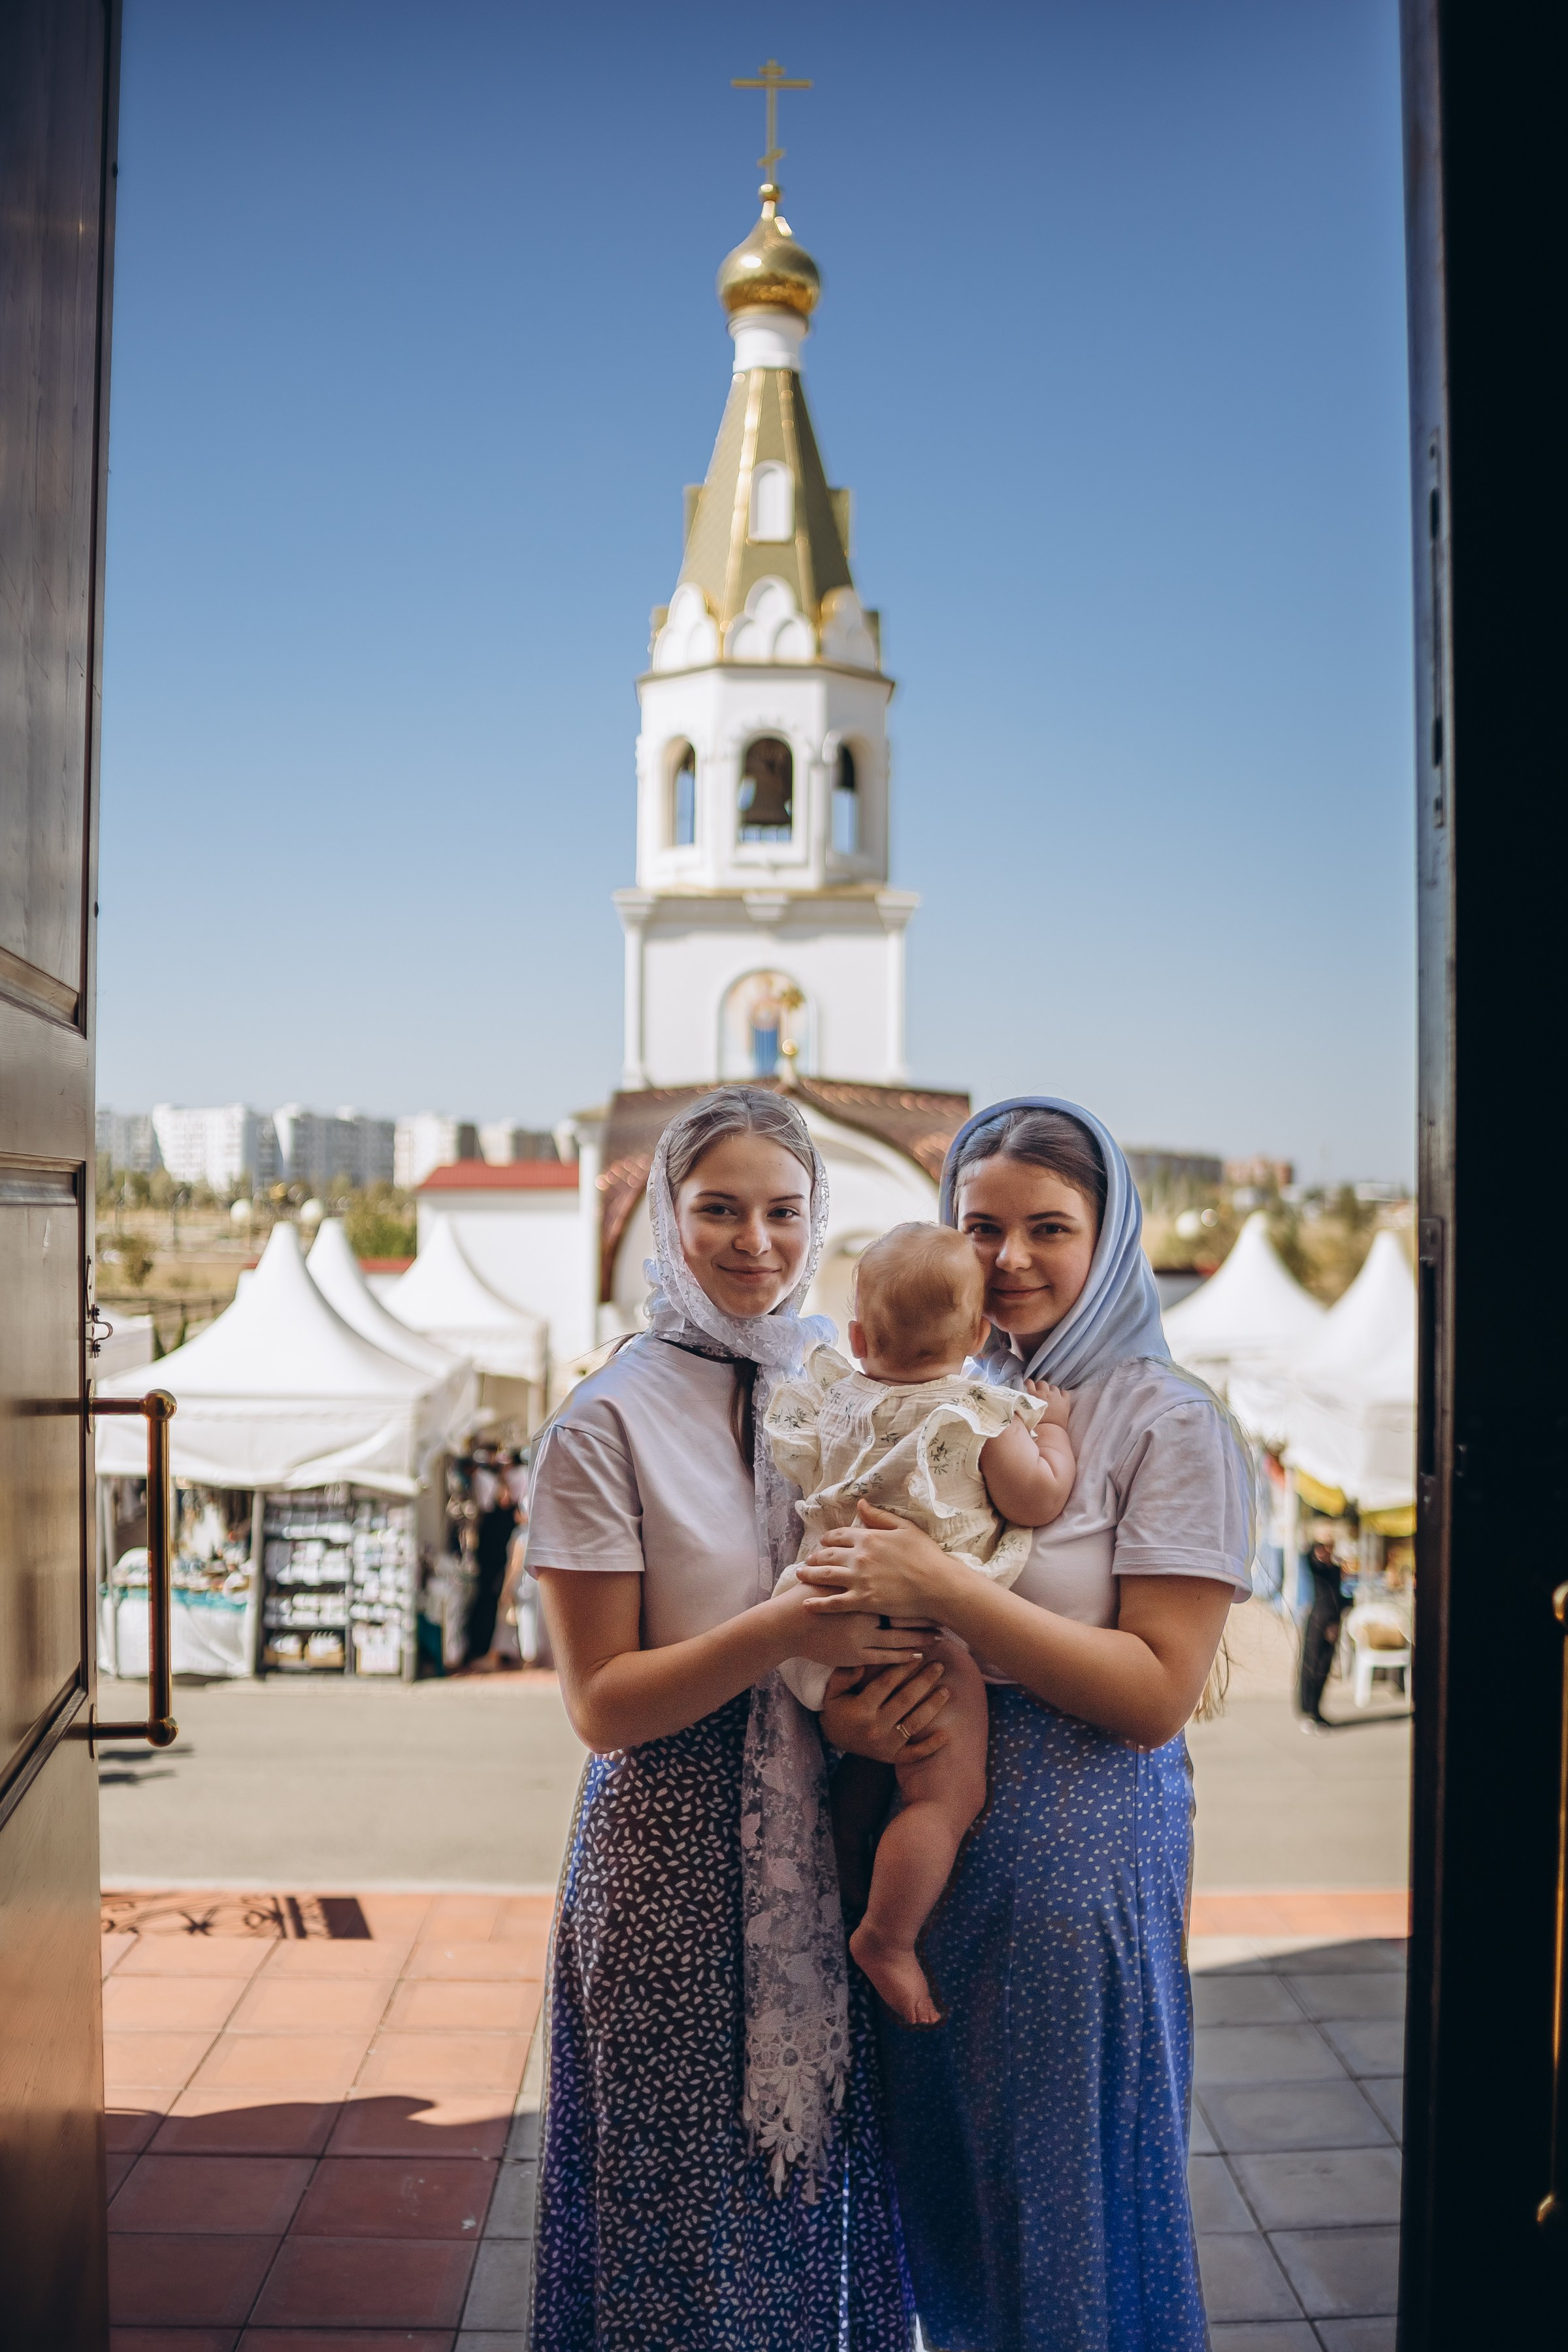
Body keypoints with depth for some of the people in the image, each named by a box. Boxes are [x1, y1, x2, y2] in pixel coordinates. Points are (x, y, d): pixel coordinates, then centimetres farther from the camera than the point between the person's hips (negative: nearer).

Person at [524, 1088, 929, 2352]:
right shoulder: (610, 1421, -10)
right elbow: (601, 1705, -10)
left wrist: (914, 1674, -5)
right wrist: (782, 1632, -23)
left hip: (837, 1834, 4)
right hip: (677, 1848, -4)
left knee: (829, 2173, 13)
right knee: (692, 2208, 6)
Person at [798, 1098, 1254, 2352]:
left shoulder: (1170, 1422, -10)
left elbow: (1156, 1694, -17)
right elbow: (867, 1616, 13)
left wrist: (945, 1588, -24)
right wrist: (841, 1707, -9)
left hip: (1081, 1846, -5)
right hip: (920, 1835, 5)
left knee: (1069, 2191, 10)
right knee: (945, 2183, 19)